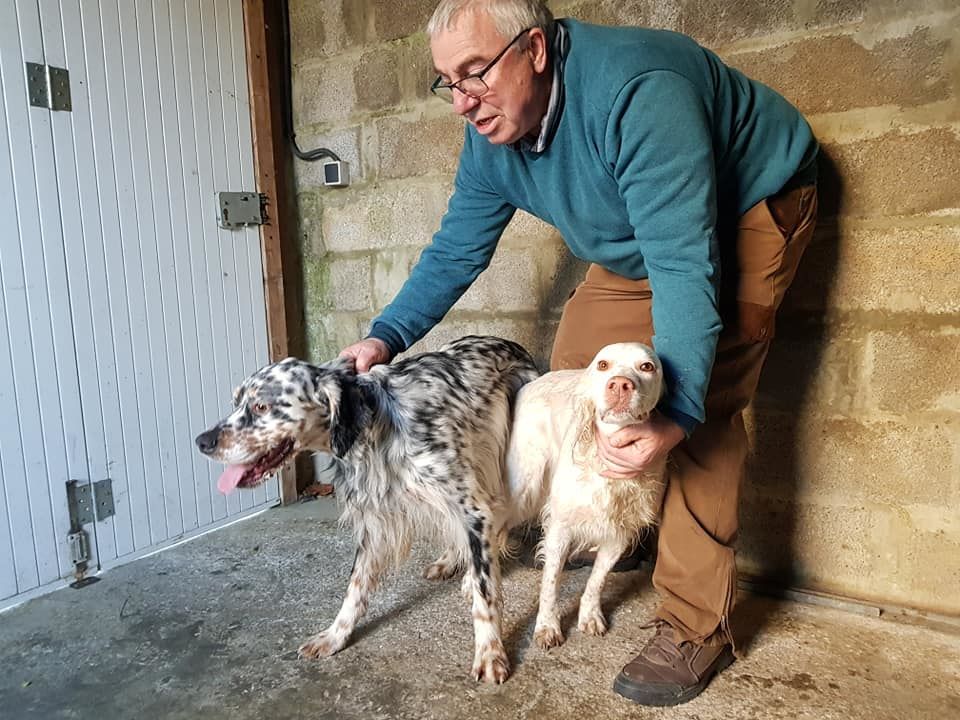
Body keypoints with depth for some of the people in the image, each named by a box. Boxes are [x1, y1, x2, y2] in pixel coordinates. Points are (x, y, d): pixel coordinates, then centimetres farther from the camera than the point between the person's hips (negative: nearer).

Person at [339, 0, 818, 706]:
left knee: (705, 411, -19)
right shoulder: (490, 138, -10)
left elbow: (684, 264, -39)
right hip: (639, 244, 8)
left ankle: (697, 627, -9)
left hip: (750, 208, -7)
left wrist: (673, 412, -45)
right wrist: (388, 337, -13)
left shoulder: (635, 91, -35)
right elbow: (456, 250, -3)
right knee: (574, 371, 3)